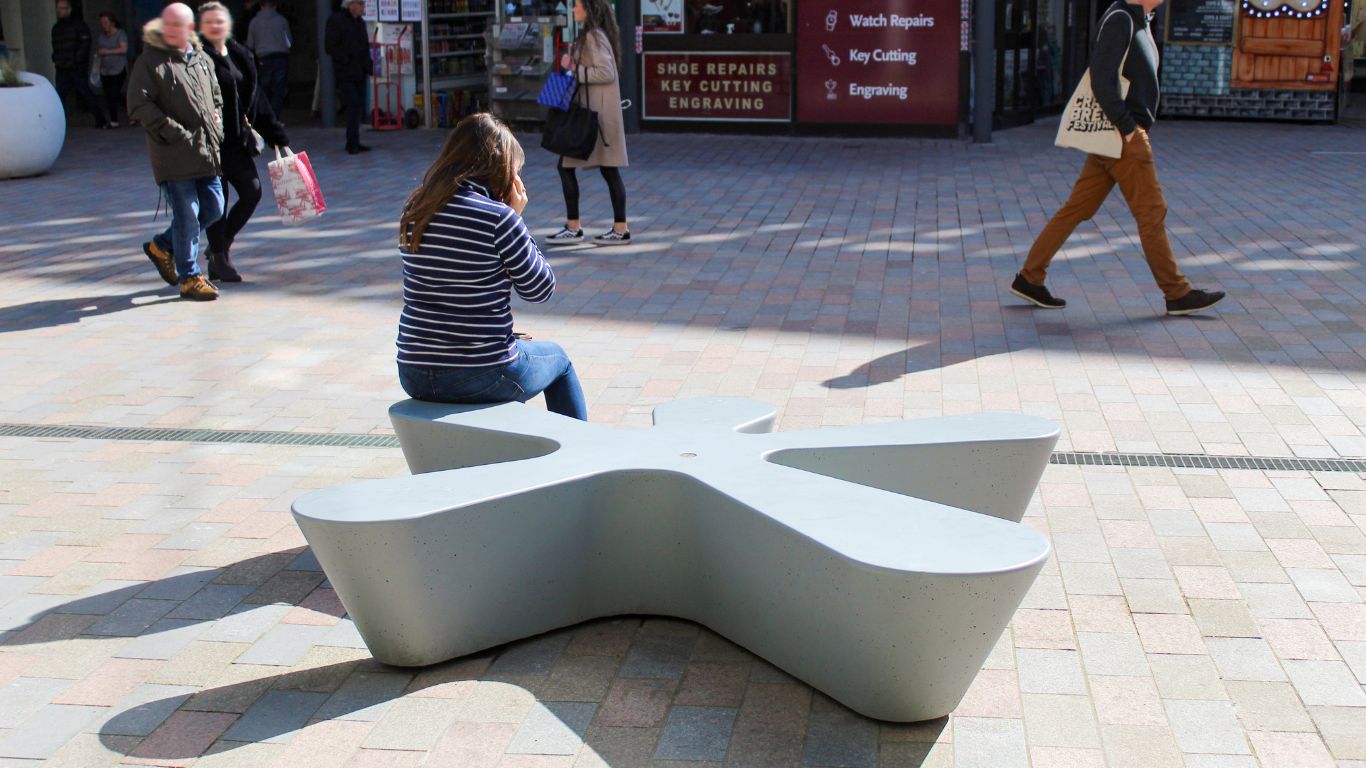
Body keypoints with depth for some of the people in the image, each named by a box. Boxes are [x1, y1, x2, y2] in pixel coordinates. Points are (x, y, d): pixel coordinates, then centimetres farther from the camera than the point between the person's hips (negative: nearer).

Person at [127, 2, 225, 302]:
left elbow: (216, 98, 28)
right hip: (174, 155, -7)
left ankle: (162, 246, 32)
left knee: (213, 209, 12)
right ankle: (189, 278, 8)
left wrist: (216, 128, 12)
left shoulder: (202, 59, 14)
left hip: (206, 152, 7)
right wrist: (174, 132, -18)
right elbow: (139, 106, -13)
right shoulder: (149, 61, -6)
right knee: (187, 215, -4)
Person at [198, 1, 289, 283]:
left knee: (252, 191, 3)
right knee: (217, 200, -1)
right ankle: (219, 259, 11)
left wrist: (275, 135, 15)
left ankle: (219, 246, 21)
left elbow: (254, 100, 17)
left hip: (237, 140, 7)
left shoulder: (240, 55, 13)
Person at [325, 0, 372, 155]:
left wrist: (368, 64, 10)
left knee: (359, 107, 8)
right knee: (353, 105, -14)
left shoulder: (359, 22, 16)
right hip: (345, 73, -8)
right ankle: (352, 144, -12)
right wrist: (346, 61, -17)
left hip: (359, 73, 8)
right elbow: (330, 47, -12)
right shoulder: (335, 20, -8)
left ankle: (353, 143, 16)